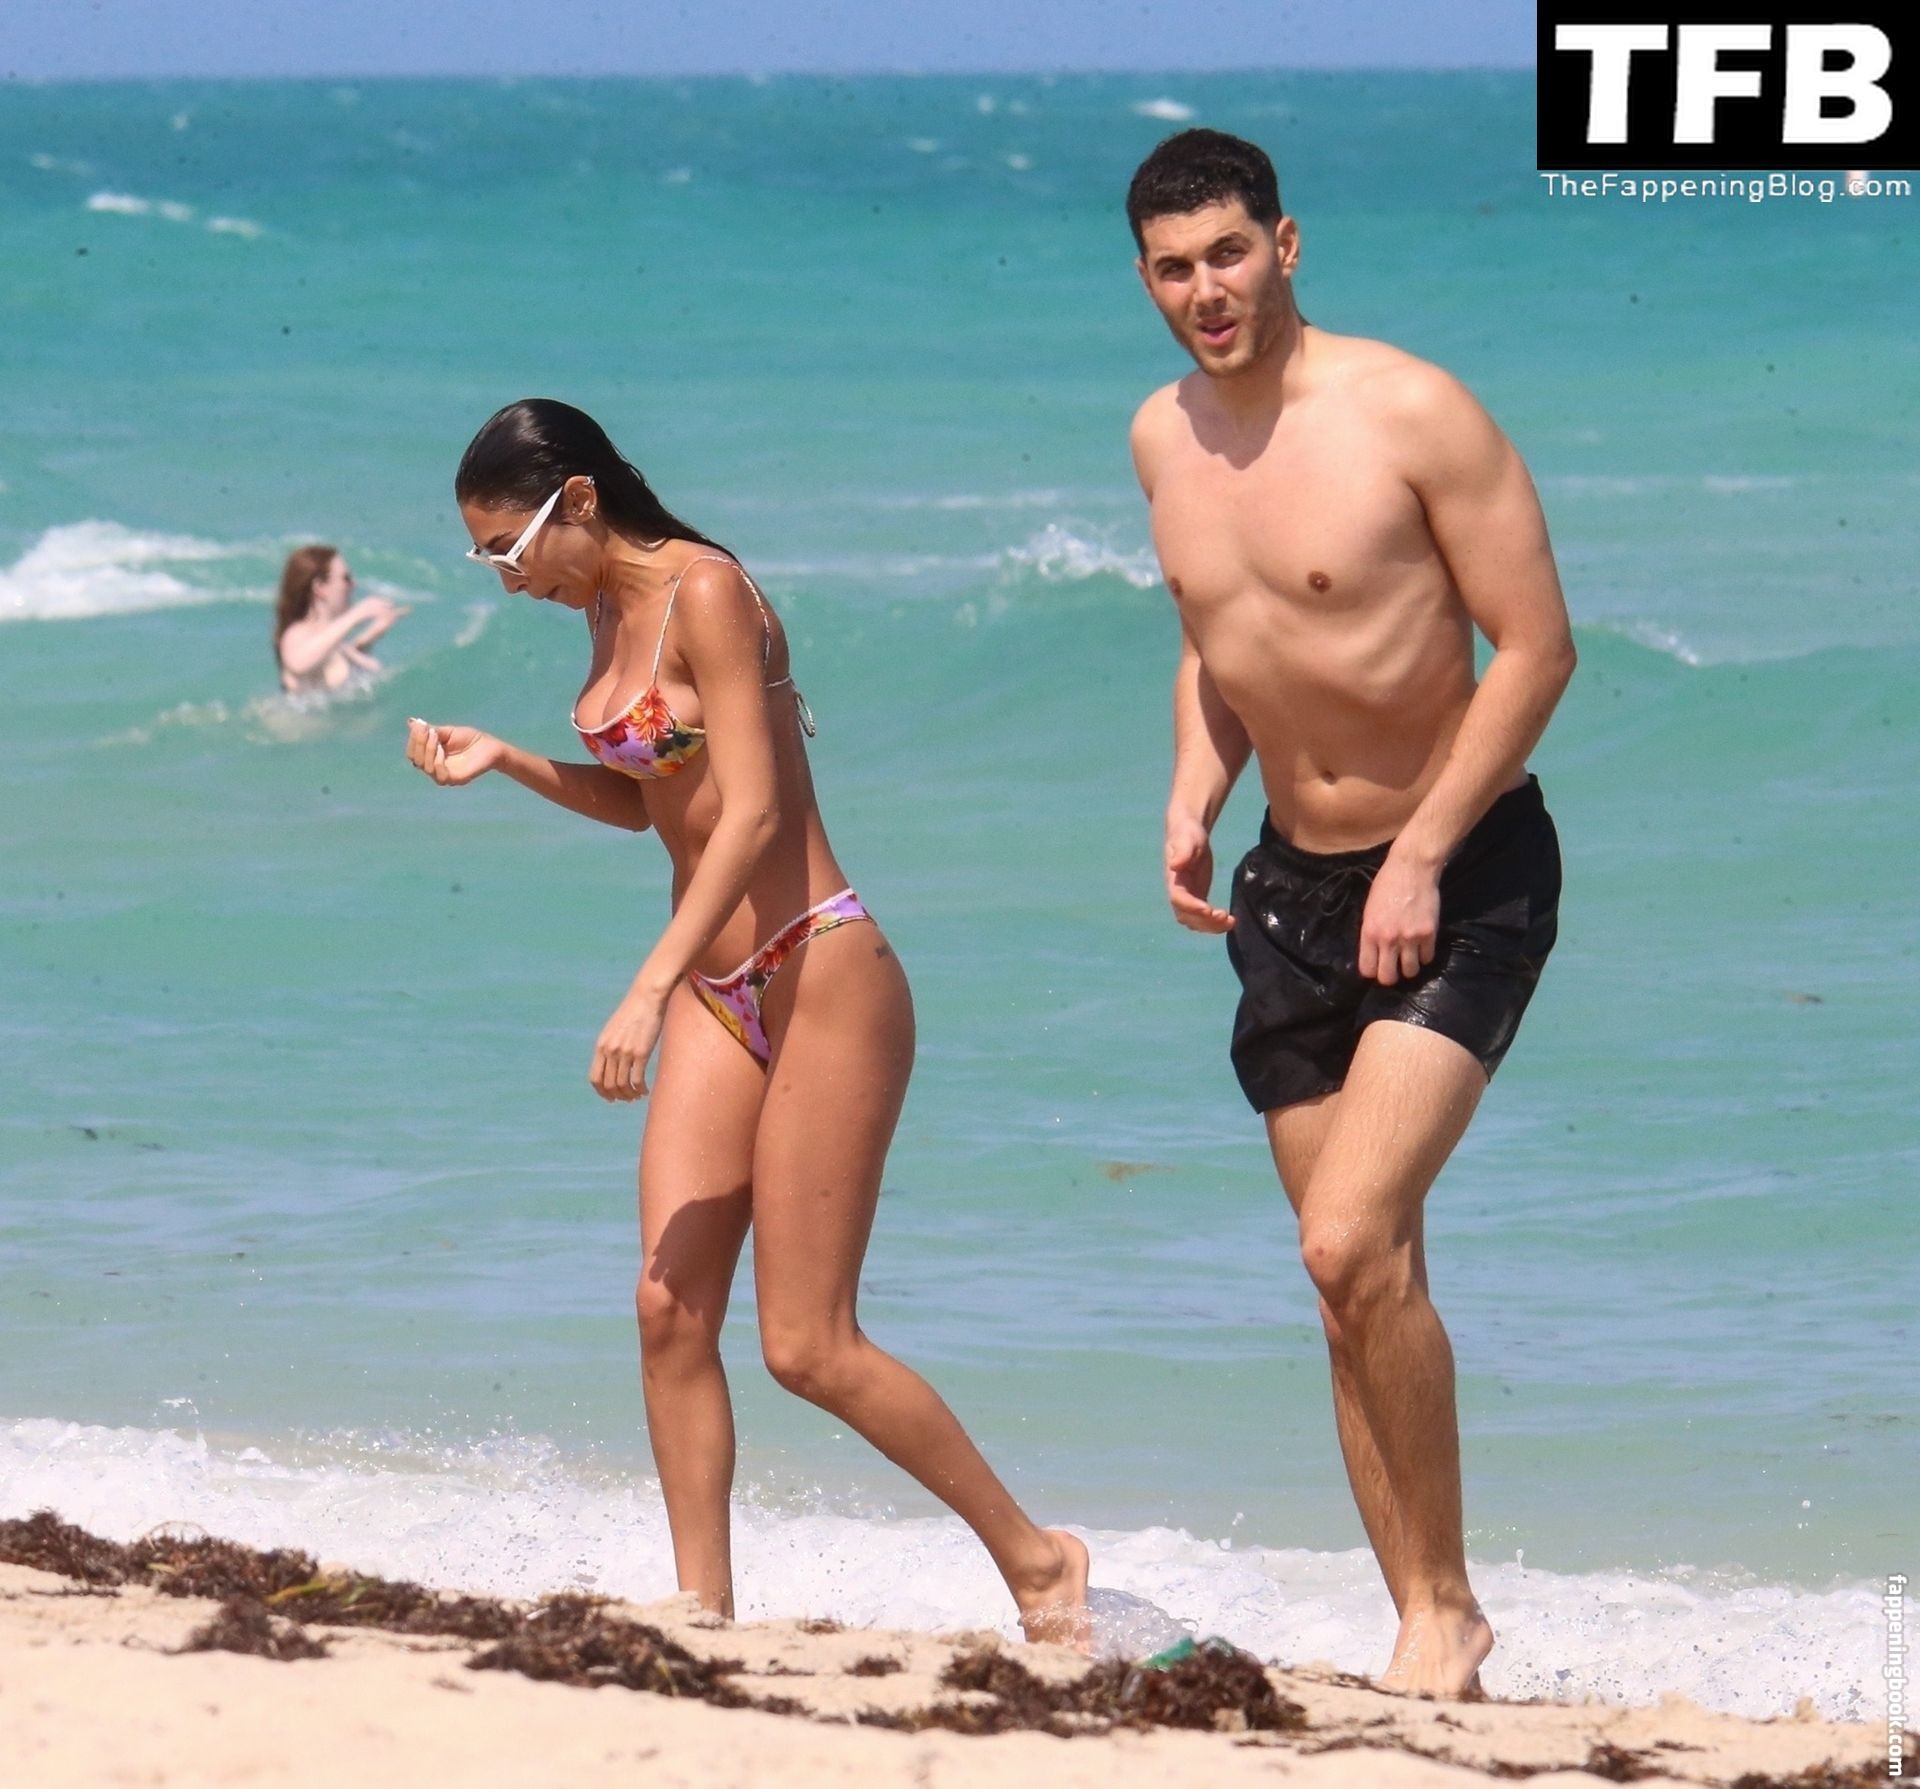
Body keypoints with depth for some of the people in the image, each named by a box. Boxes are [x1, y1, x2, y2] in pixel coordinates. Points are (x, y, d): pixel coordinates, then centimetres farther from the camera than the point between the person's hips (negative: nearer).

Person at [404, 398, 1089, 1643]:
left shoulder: (704, 590, -16)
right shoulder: (607, 611, 11)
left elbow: (752, 814, -23)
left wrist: (649, 988, -28)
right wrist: (504, 762, 7)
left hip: (821, 977, -8)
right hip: (716, 997, 8)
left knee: (807, 1347, -7)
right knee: (672, 1310, -4)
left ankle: (1038, 1560, 7)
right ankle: (705, 1612, -1)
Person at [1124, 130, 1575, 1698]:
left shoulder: (1412, 415, -16)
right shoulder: (1166, 438, 4)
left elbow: (1537, 645, -15)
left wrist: (1420, 859, -18)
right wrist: (1192, 804, 4)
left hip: (1461, 878, -7)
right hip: (1294, 885, 7)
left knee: (1353, 1245, -19)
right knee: (1358, 1281, 7)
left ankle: (1444, 1597, -5)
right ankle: (1428, 1629, 14)